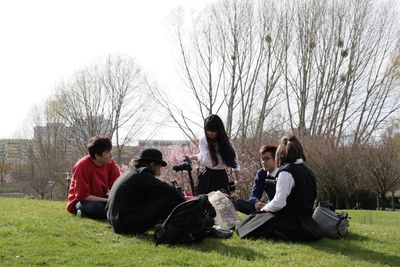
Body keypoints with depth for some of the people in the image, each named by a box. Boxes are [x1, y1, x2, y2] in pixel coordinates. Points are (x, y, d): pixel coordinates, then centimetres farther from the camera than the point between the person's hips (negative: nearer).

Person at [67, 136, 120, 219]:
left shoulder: (110, 164, -7)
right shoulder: (82, 166, -22)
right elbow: (82, 196, -23)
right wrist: (108, 200, -25)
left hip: (101, 201, 5)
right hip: (81, 201, -5)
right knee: (96, 208, -39)